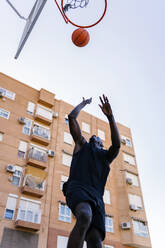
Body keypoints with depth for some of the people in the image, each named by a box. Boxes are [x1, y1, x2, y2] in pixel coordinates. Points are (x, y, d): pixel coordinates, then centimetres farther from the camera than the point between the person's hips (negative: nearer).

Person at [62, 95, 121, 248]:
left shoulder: (106, 155, 32)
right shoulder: (82, 144, 29)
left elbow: (117, 144, 9)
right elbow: (72, 117, 25)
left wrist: (110, 116, 3)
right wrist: (84, 103, 39)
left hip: (96, 196, 2)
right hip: (77, 188, -2)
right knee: (85, 216, -37)